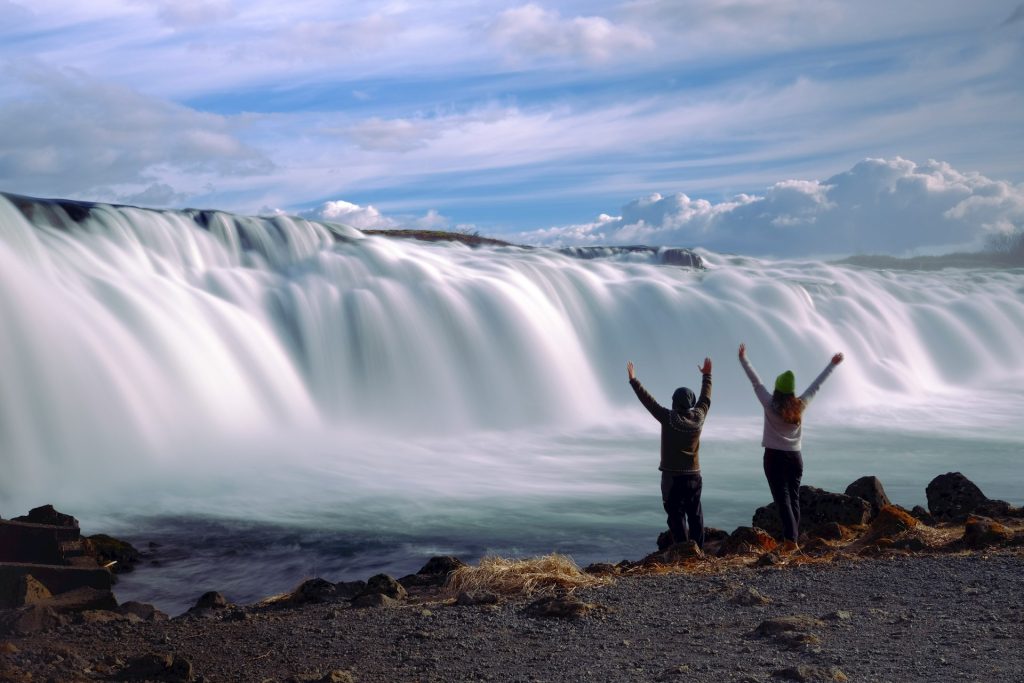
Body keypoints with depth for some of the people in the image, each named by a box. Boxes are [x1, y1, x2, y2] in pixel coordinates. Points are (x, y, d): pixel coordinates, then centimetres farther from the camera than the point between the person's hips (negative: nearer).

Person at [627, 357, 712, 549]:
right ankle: (698, 550, 13)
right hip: (694, 476, 4)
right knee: (695, 515, 13)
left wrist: (633, 380, -3)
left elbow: (648, 401, -10)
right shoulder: (698, 417, -3)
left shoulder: (668, 418, -14)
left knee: (676, 515, -2)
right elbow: (705, 398, 14)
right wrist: (707, 375, 27)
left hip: (672, 476, -4)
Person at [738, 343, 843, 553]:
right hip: (795, 457, 3)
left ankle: (790, 539, -21)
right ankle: (792, 539, 9)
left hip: (774, 457, -3)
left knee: (782, 499, -8)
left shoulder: (770, 405, -10)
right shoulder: (800, 406, -2)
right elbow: (816, 386, 9)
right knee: (794, 498, 10)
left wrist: (743, 359, 2)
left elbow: (756, 382, -5)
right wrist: (832, 365, 20)